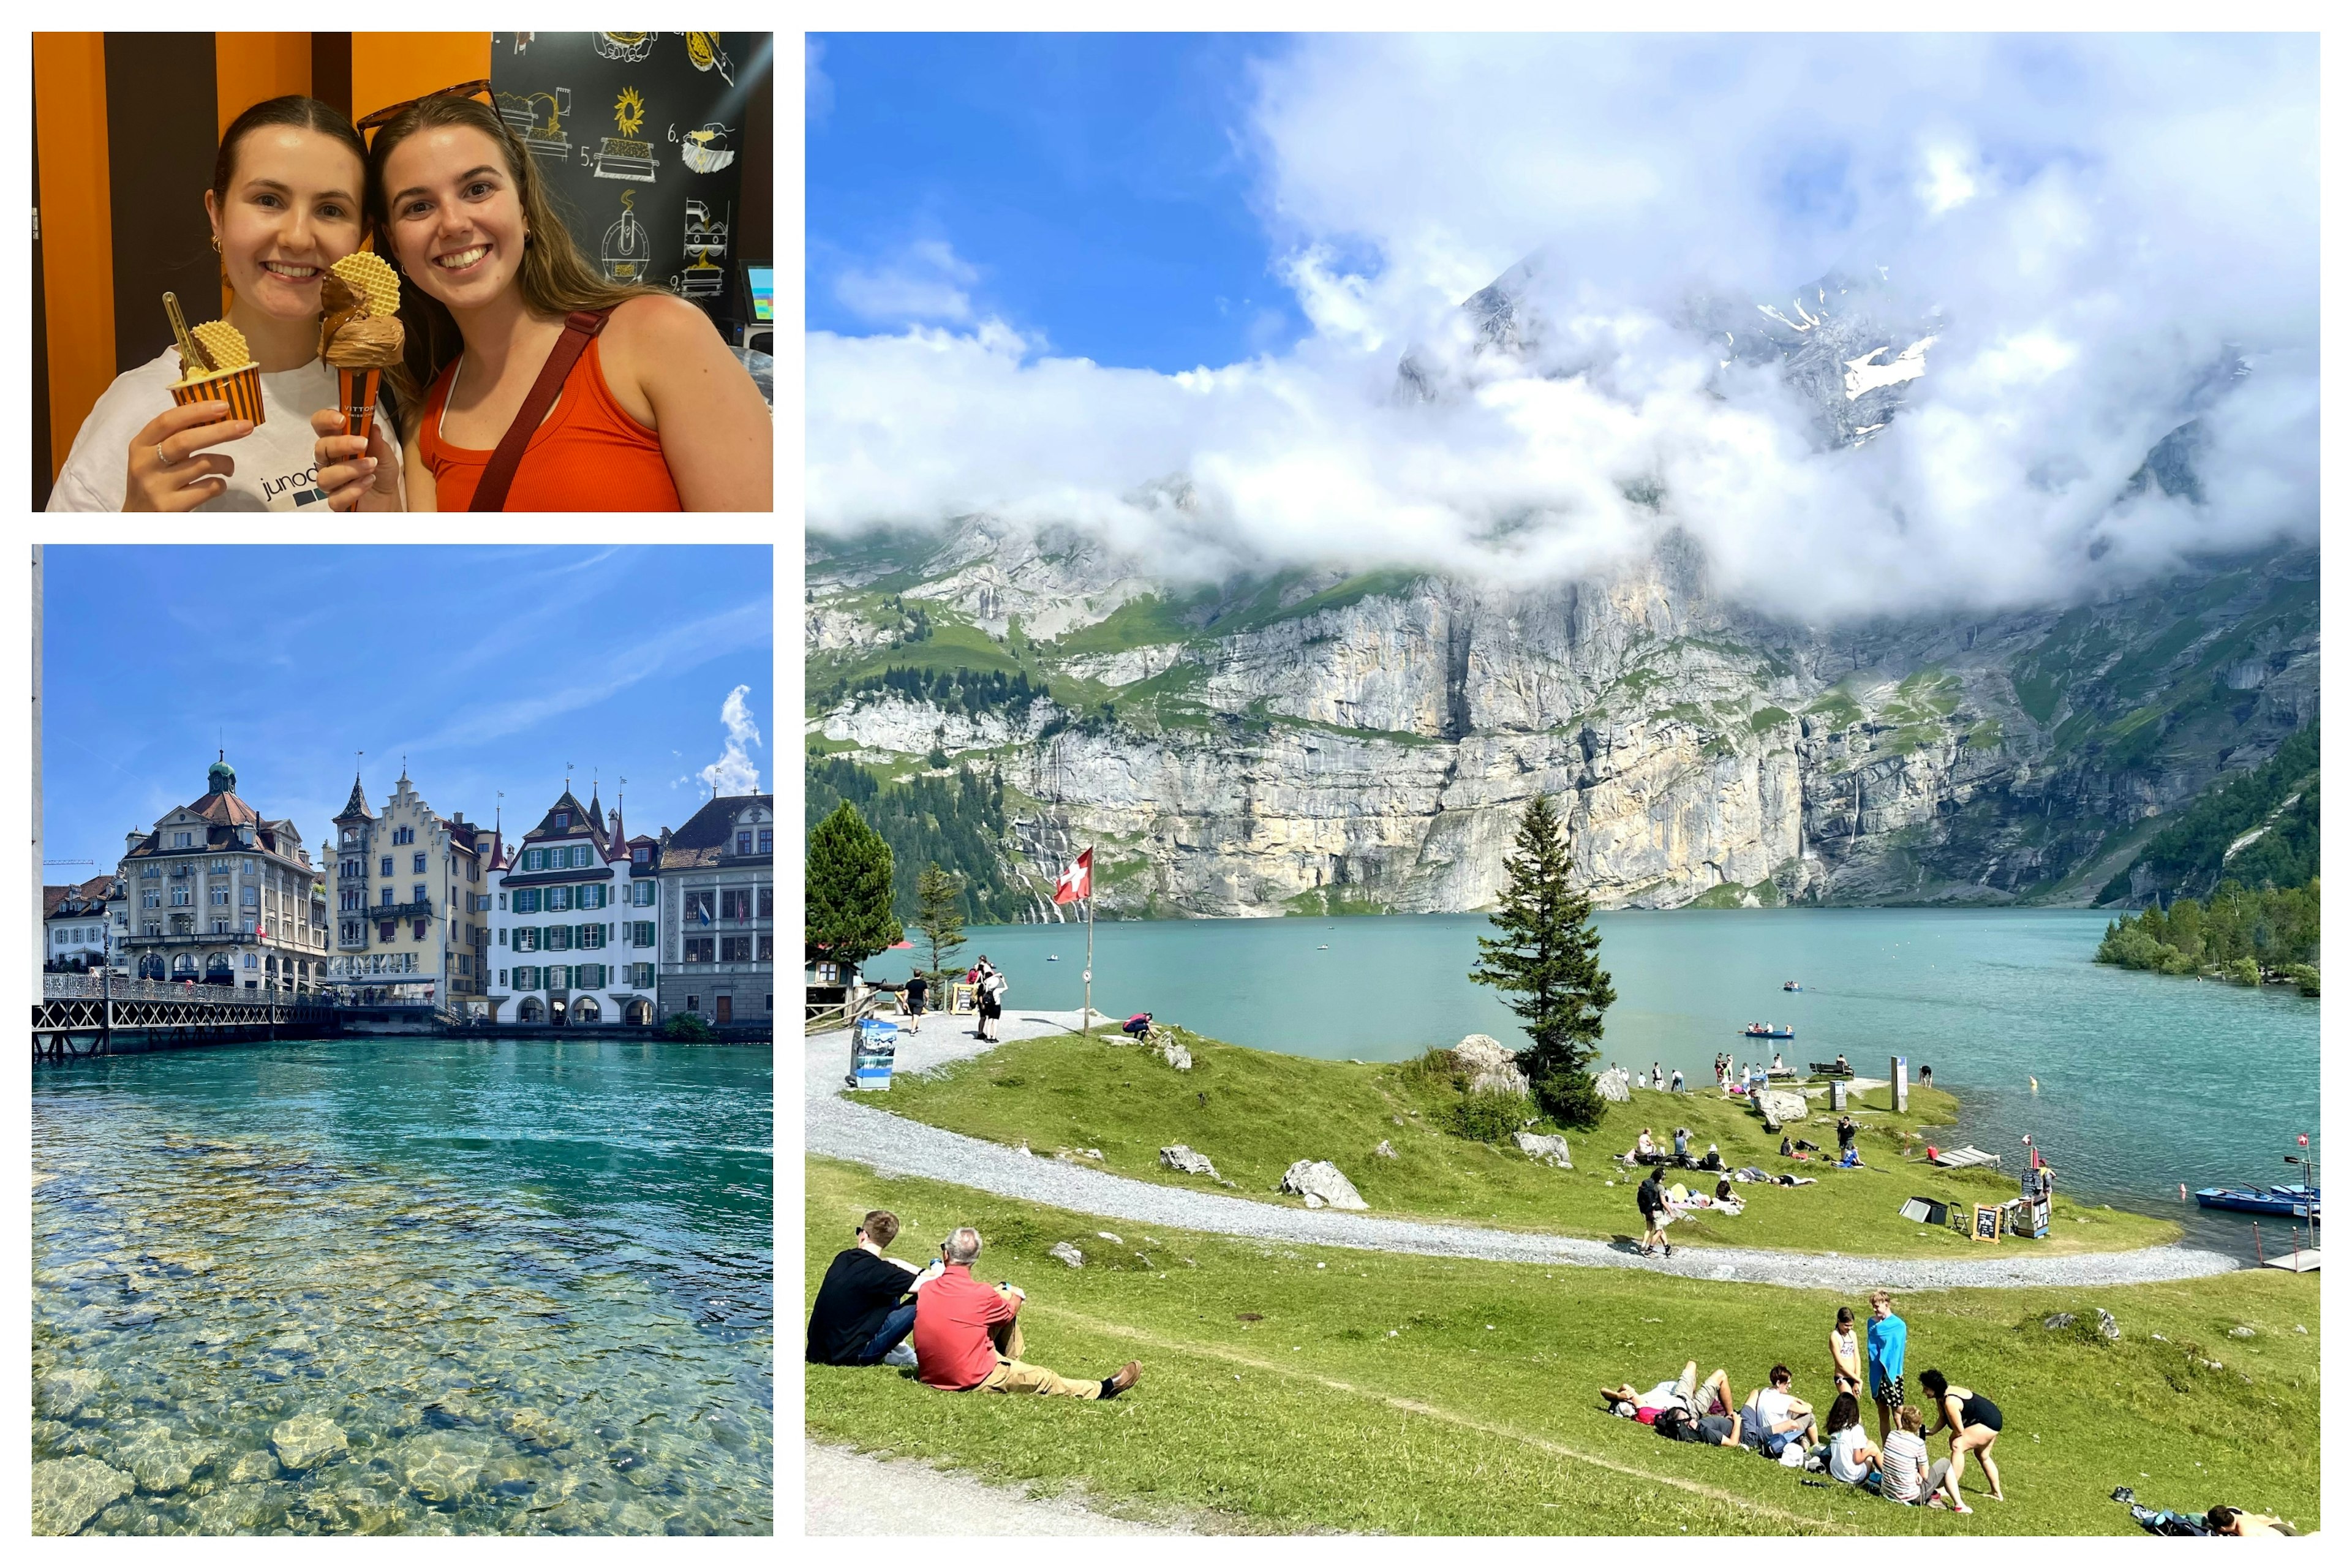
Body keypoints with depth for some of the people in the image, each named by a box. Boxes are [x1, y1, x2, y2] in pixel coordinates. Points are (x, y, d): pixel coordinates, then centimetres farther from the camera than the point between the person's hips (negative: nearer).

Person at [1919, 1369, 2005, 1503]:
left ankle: (1952, 1488, -25)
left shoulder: (1950, 1402, -32)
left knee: (1958, 1446, -23)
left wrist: (1953, 1439, -5)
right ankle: (1997, 1494, 43)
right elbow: (1943, 1419, 6)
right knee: (1983, 1456, 28)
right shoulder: (1941, 1396, -3)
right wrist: (1932, 1431, -11)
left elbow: (1959, 1431, -26)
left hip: (1988, 1423, -11)